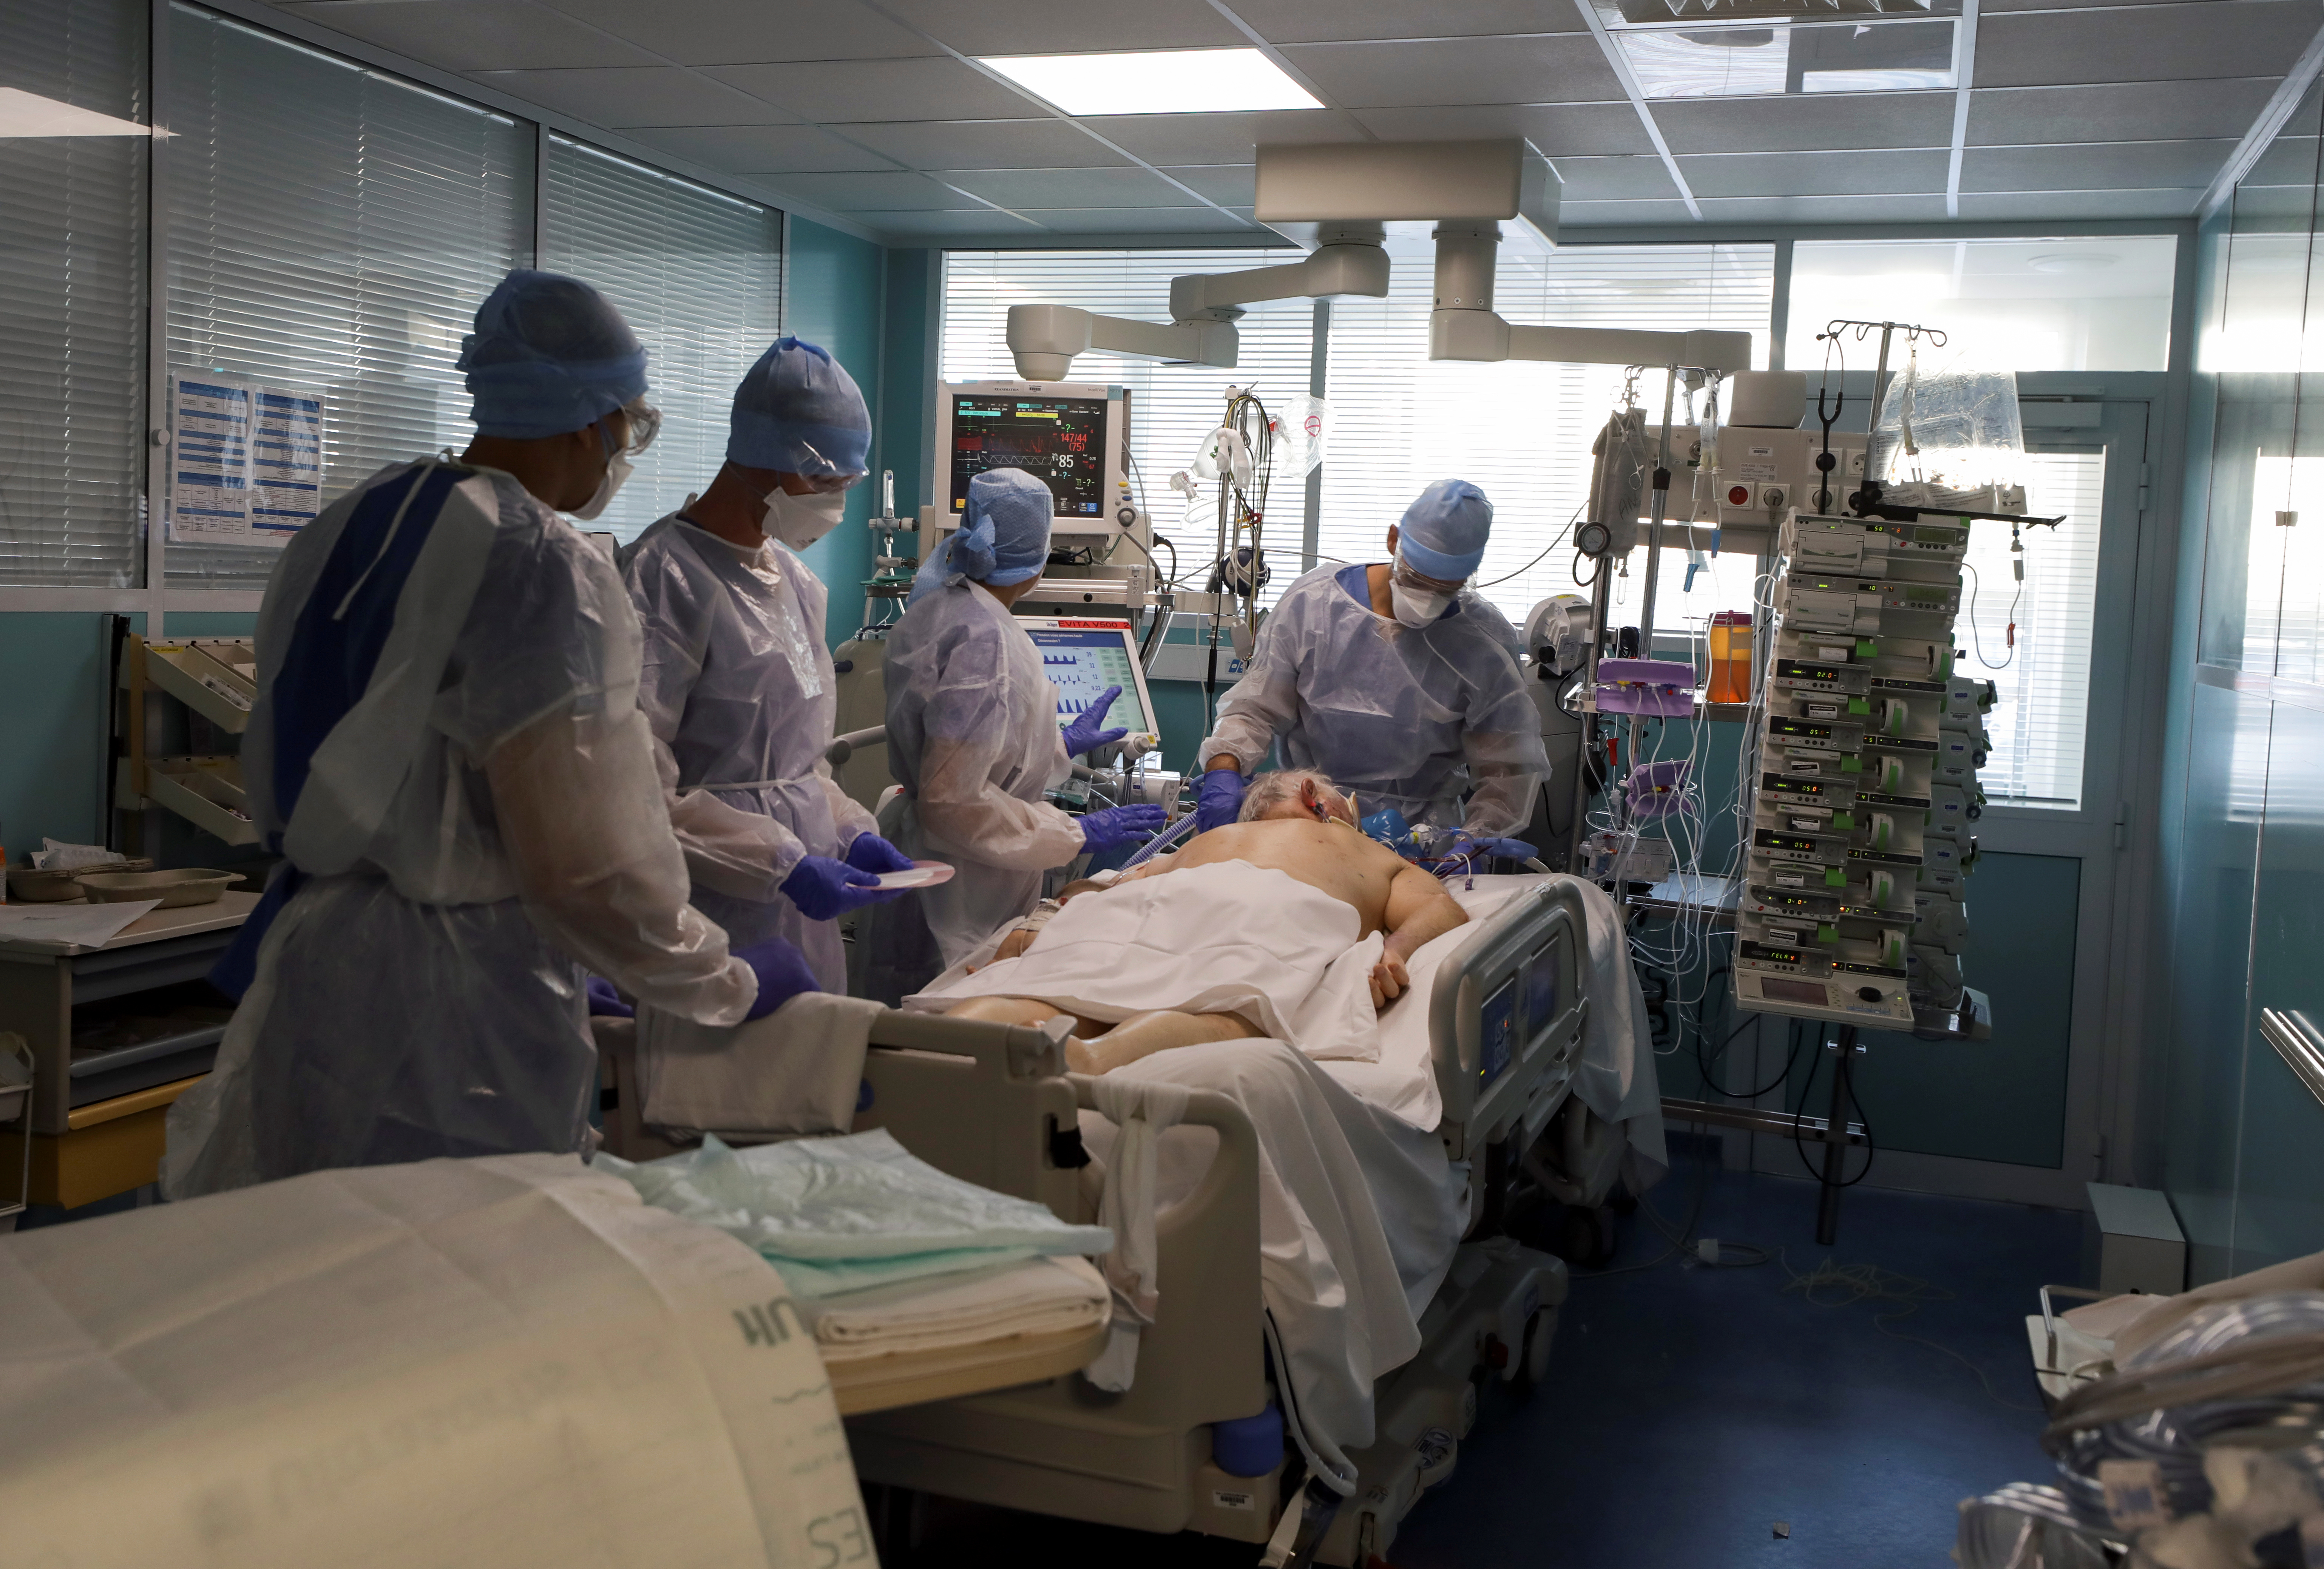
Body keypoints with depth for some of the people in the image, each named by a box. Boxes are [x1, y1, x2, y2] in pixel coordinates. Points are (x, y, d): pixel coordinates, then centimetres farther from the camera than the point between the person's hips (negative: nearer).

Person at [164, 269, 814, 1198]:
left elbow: (273, 782, 15)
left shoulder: (347, 528, 7)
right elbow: (584, 864, -21)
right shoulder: (544, 570, -18)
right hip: (460, 1014, -8)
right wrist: (733, 986, -7)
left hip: (311, 958, 8)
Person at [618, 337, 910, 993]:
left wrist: (851, 832, 5)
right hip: (717, 913, -7)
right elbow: (642, 785, -18)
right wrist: (785, 865, -20)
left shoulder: (795, 580, 14)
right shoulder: (663, 576, -13)